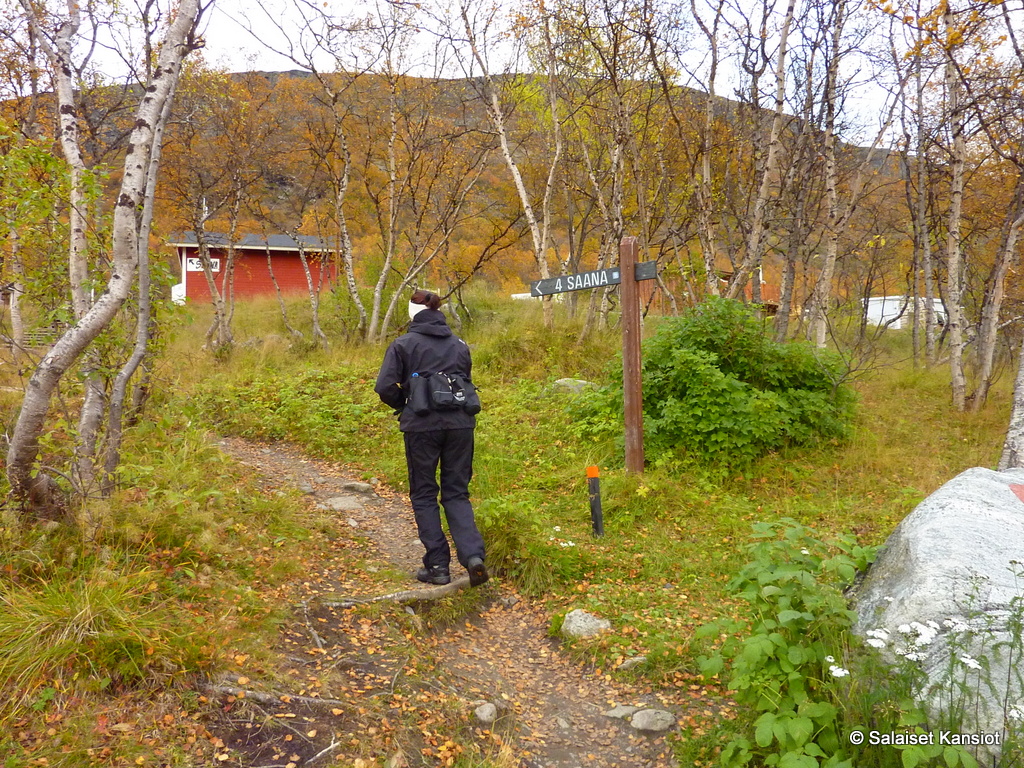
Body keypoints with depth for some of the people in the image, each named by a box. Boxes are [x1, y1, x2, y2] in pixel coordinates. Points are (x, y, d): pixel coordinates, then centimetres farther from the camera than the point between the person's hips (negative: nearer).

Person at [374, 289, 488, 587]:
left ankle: (438, 565, 9)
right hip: (460, 424, 4)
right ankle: (473, 555, -7)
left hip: (422, 426, -3)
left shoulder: (404, 344, -1)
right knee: (457, 493, 12)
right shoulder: (459, 345, 12)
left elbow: (385, 387, -8)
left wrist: (404, 406, 9)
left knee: (424, 494, 10)